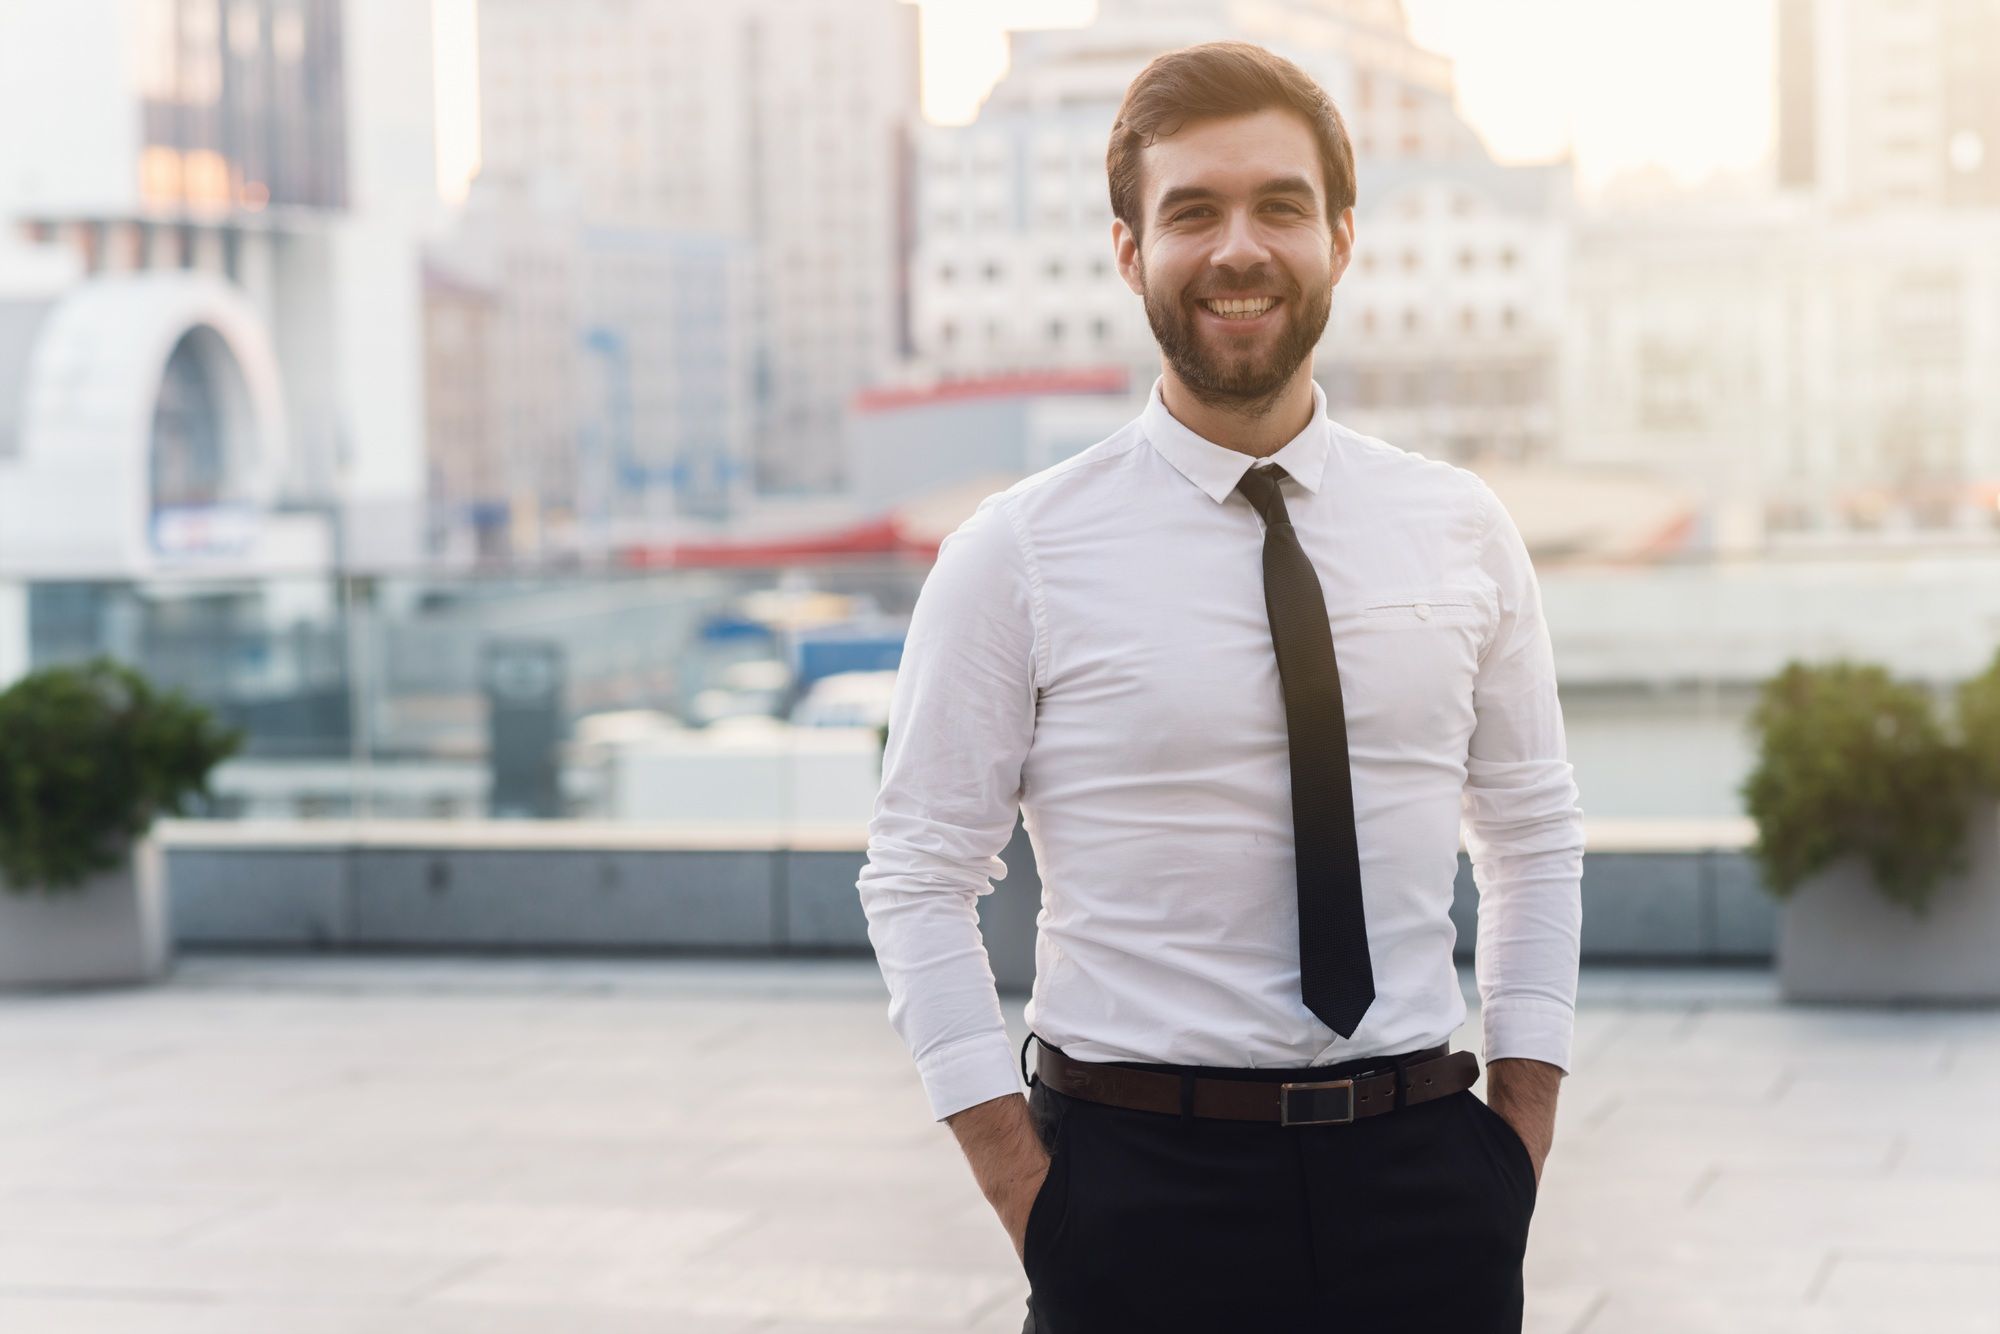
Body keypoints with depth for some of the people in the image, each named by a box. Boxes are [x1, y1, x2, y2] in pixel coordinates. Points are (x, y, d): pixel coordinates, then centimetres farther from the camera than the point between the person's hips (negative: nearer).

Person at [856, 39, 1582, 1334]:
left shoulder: (1463, 530, 5)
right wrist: (1033, 1199, -8)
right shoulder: (1019, 552, -4)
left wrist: (1519, 1137, 4)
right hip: (1141, 1178, -2)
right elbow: (919, 880, -3)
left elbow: (1537, 838, 11)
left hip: (1419, 1173, 3)